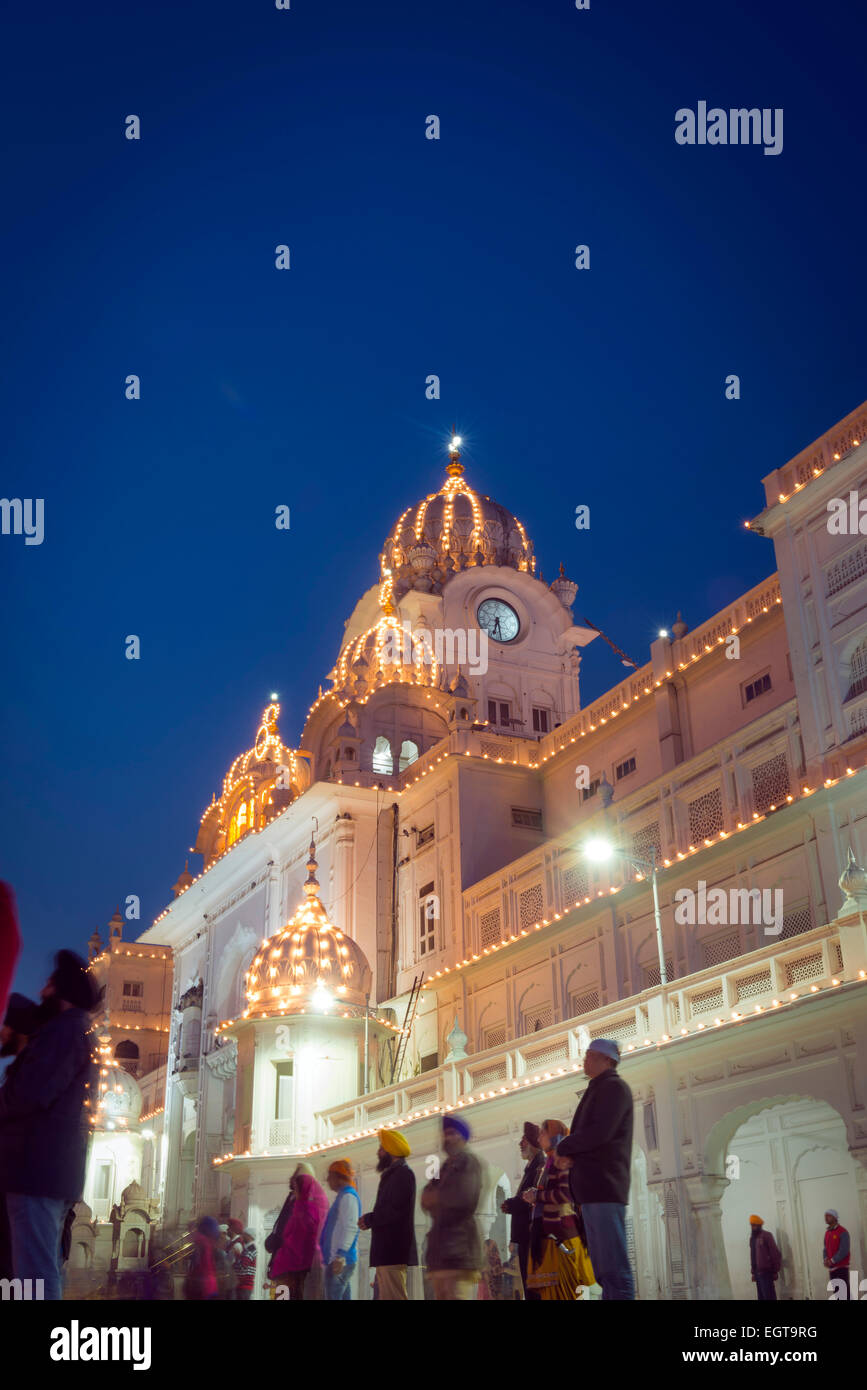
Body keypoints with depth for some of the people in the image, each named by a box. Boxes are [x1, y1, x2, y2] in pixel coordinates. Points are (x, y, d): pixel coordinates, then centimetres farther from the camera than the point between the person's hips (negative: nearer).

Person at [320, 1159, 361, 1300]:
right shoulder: (344, 1195, 20)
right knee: (344, 1297, 10)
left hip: (340, 1261, -10)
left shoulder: (347, 1196, -10)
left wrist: (340, 1256, -25)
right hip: (338, 1260, 10)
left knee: (333, 1297, -12)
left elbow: (350, 1228, -20)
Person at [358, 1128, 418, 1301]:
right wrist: (371, 1219, 5)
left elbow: (396, 1209, -19)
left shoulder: (402, 1173, -9)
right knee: (386, 1296, 12)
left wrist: (370, 1220, -8)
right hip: (388, 1252, 11)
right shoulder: (392, 1174, 23)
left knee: (393, 1297, -14)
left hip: (394, 1252, -11)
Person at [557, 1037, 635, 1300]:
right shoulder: (597, 1090, 24)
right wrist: (569, 1153, 4)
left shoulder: (614, 1087, -6)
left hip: (605, 1187, -10)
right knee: (604, 1271, 10)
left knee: (614, 1268, -12)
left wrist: (563, 1147, -5)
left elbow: (599, 1132, -18)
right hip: (592, 1190, 10)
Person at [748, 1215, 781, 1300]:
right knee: (761, 1297, 7)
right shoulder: (752, 1238, 15)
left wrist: (775, 1271, -9)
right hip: (758, 1273, 7)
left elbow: (775, 1253, -8)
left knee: (769, 1296, -10)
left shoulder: (766, 1236, -6)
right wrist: (753, 1272, 10)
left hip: (766, 1272, -7)